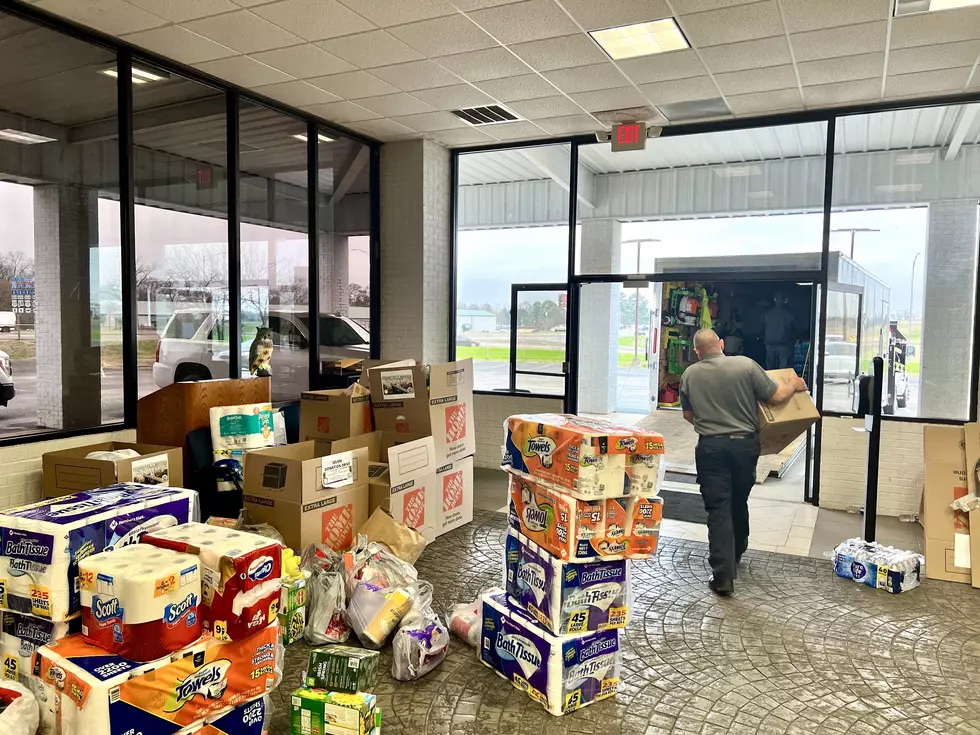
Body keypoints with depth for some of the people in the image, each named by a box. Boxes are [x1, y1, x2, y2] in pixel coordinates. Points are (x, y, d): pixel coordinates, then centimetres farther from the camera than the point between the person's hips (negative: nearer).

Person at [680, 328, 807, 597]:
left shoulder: (690, 375, -2)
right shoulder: (746, 365, -6)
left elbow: (688, 415, 9)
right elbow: (776, 397, -2)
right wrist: (794, 386, 18)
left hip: (711, 447, -2)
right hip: (744, 444, 2)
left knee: (718, 509, 0)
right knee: (739, 503, 21)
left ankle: (723, 575, -5)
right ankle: (736, 554, 42)